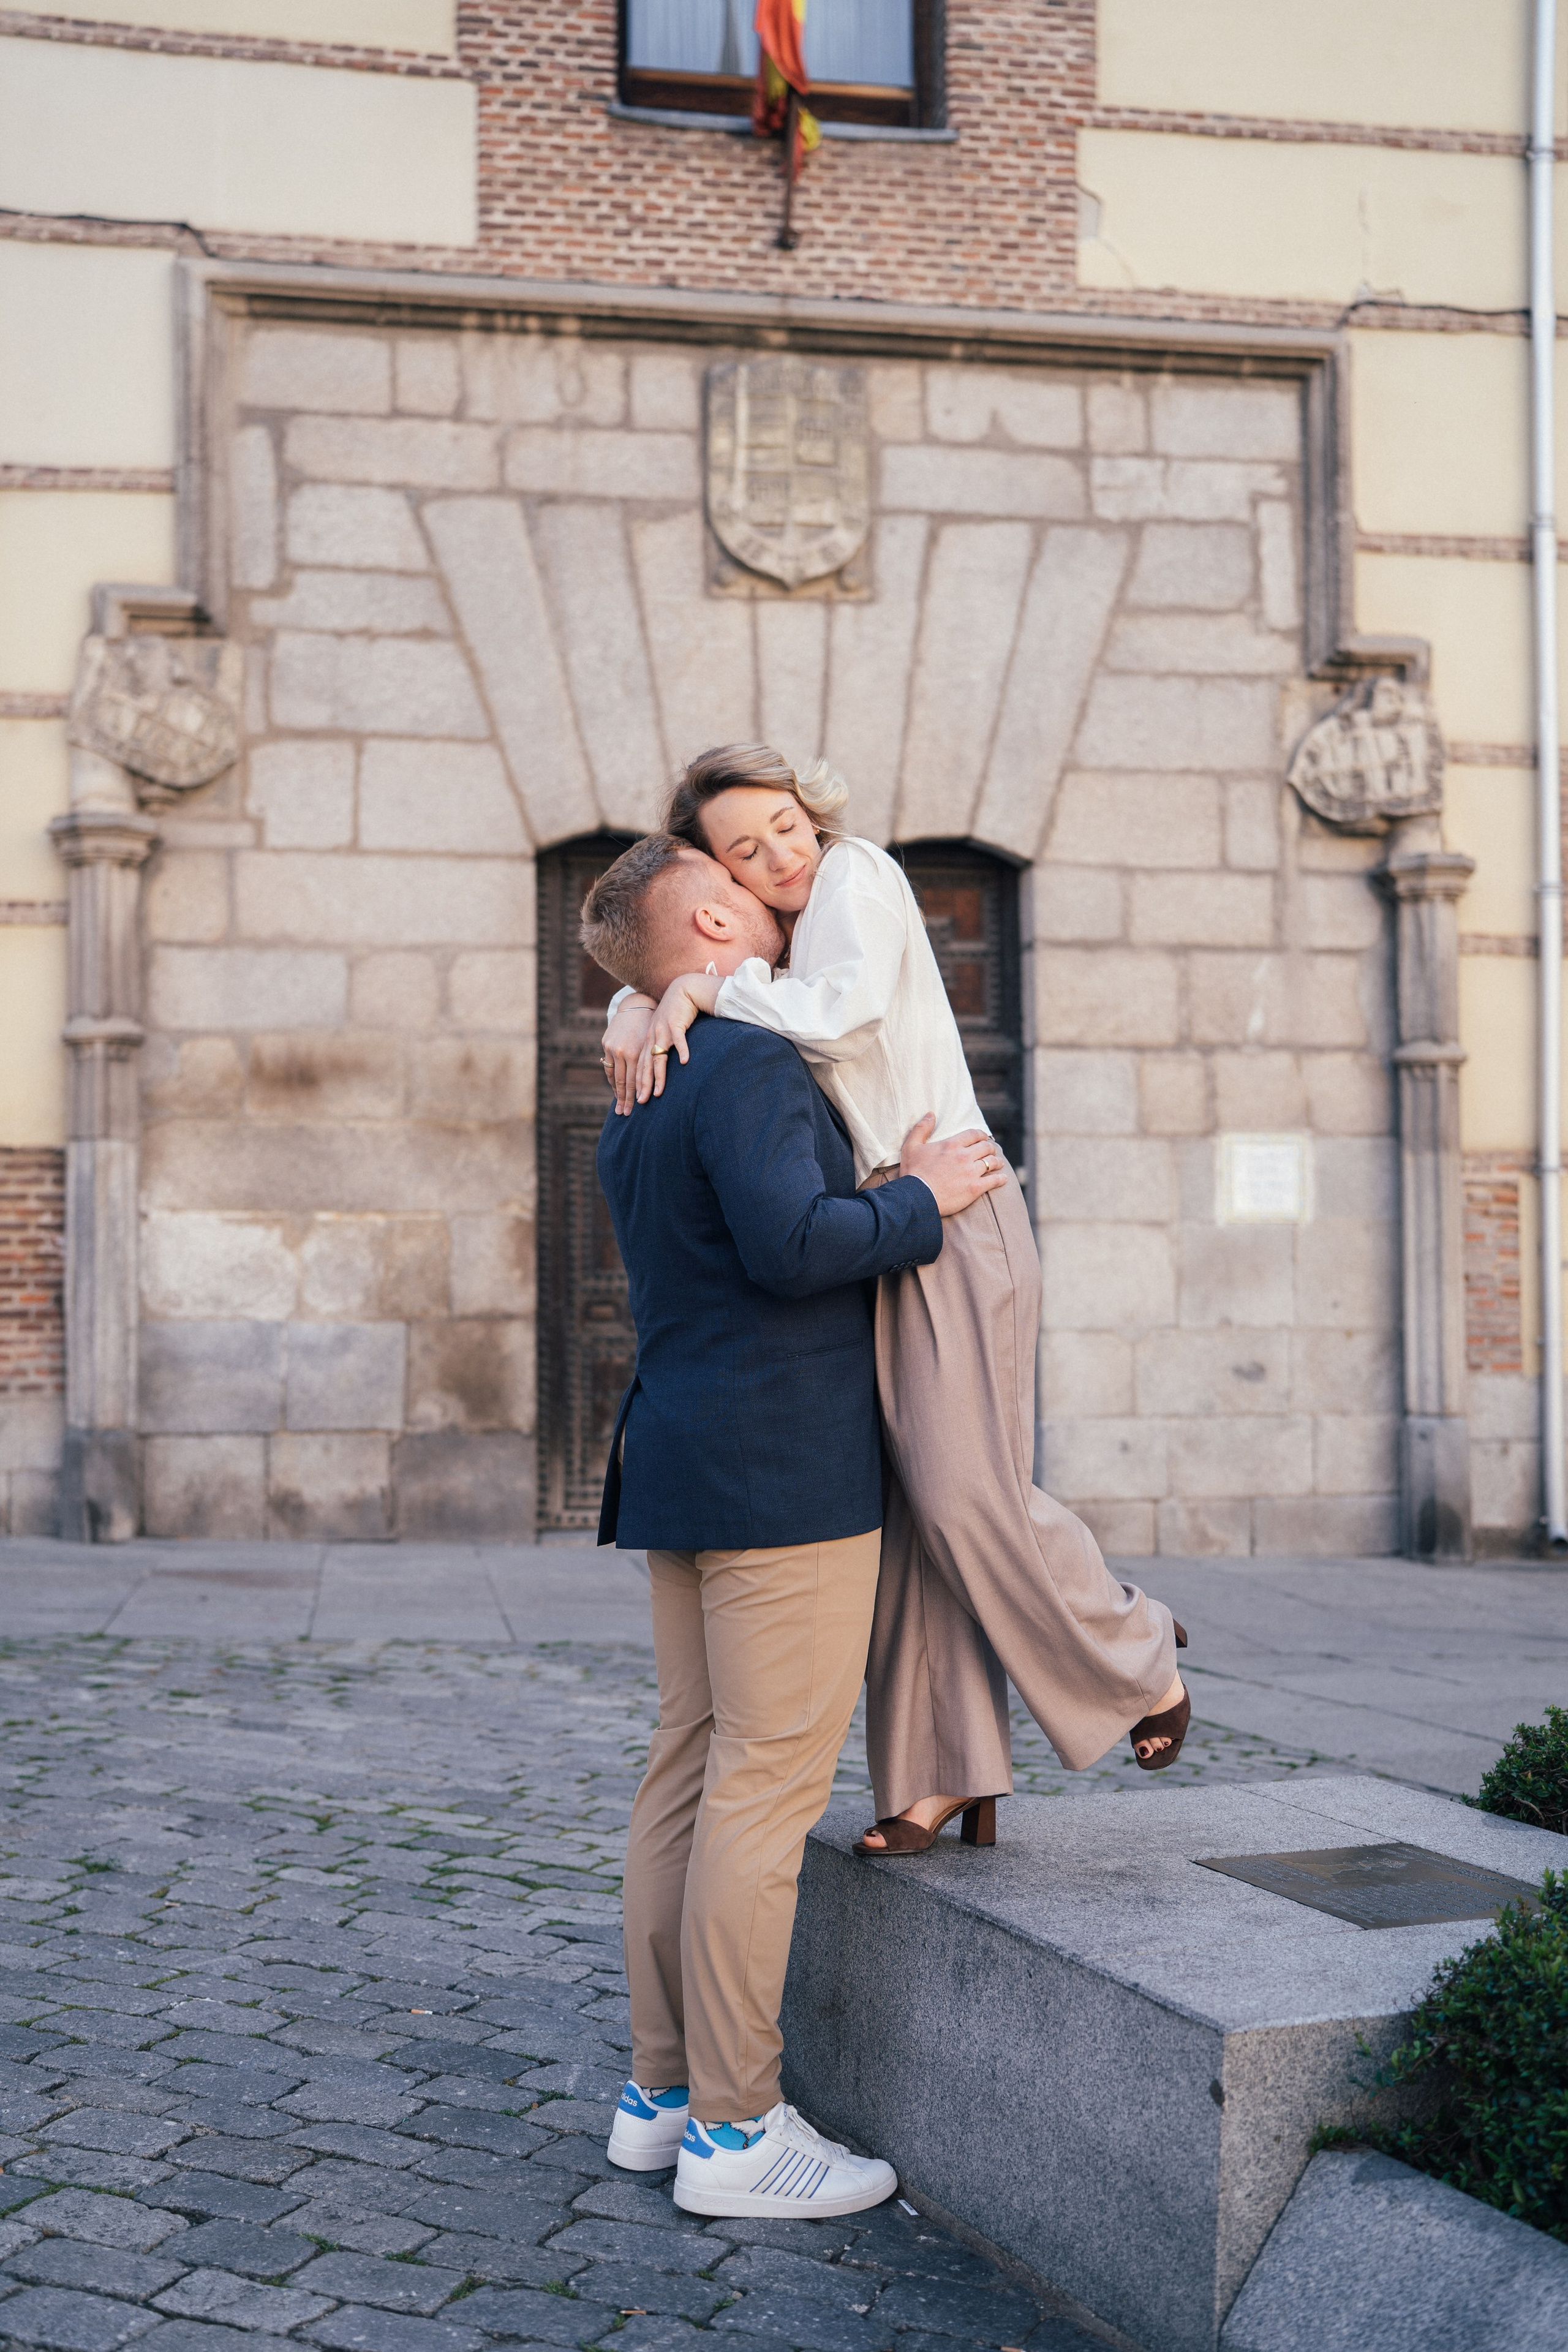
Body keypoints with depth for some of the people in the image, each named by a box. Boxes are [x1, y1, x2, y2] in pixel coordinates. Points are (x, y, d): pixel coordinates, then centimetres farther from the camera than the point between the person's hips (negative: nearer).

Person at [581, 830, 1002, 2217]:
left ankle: (664, 2091, 17)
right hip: (783, 1474, -10)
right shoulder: (750, 1065, -13)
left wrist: (892, 1181, 26)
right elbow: (788, 1241, -26)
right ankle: (734, 2128, -2)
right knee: (768, 1780, -6)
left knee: (691, 1770, 11)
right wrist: (919, 1201, -11)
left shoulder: (639, 1099, 18)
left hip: (682, 1470, 10)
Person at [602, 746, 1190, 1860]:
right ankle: (952, 1770, 9)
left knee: (965, 1486, -11)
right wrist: (637, 1010, -3)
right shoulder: (778, 932, 15)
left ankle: (1136, 1653, 12)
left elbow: (841, 1013, -23)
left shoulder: (857, 873, -7)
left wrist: (709, 984, -17)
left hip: (950, 1209, -8)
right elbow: (664, 972, 19)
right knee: (907, 1499, 5)